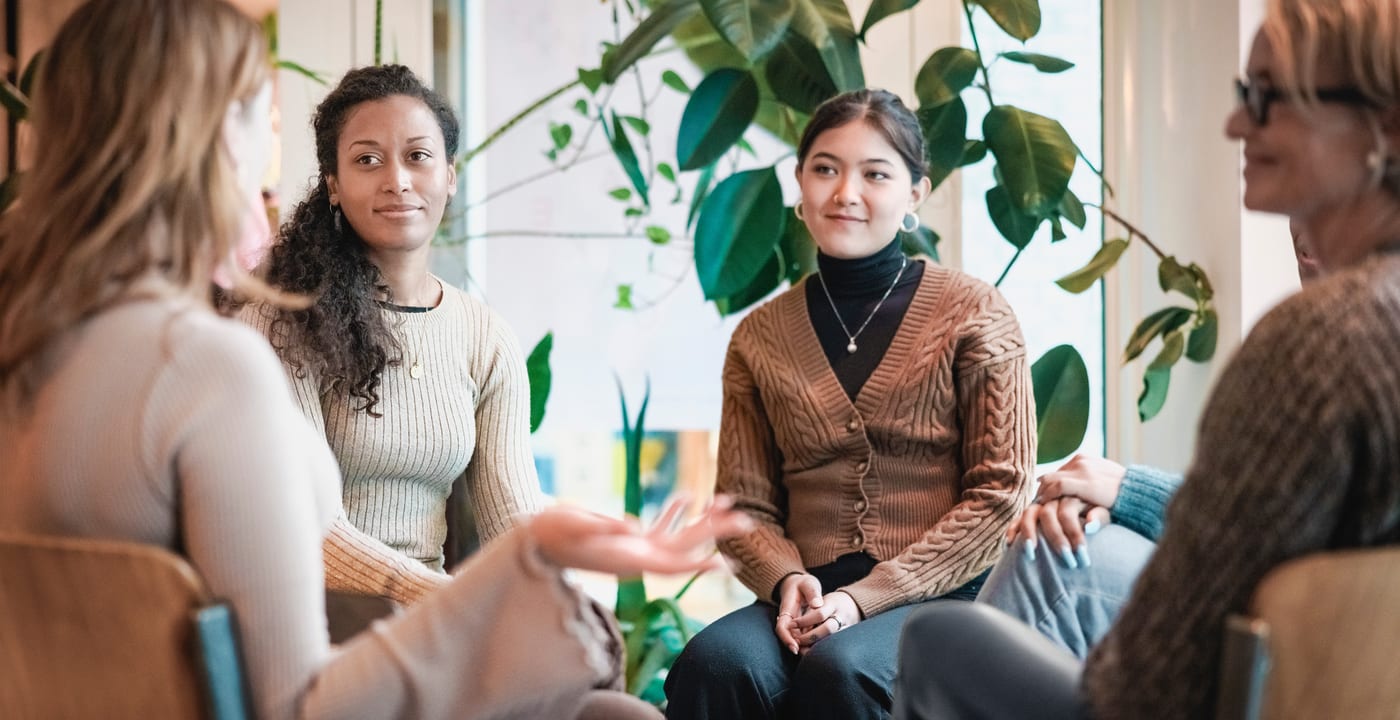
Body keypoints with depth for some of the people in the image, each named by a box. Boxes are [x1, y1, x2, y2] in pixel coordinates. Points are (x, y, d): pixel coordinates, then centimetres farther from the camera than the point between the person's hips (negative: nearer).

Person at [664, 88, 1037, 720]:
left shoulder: (973, 314, 4)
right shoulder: (760, 337, 13)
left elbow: (1000, 494, -1)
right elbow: (743, 505, 13)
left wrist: (868, 595, -12)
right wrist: (785, 579, -11)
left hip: (942, 598, -2)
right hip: (809, 602, 2)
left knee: (838, 669, -35)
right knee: (714, 663, -31)